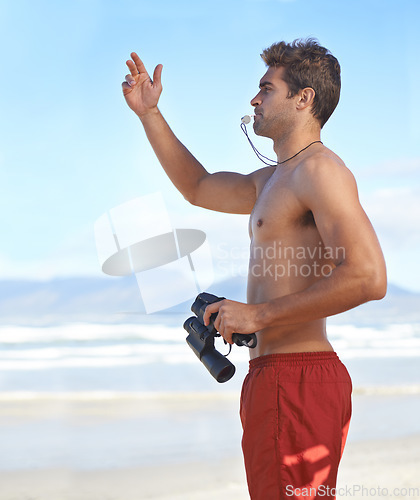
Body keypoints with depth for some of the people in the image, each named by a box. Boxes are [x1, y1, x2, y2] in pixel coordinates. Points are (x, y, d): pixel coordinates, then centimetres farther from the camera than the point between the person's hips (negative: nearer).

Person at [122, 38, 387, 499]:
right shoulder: (272, 180, 21)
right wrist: (149, 114, 31)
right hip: (276, 377, 11)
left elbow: (368, 278, -23)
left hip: (296, 380, -11)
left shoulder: (318, 168, -11)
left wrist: (258, 314, -18)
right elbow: (198, 188, 38)